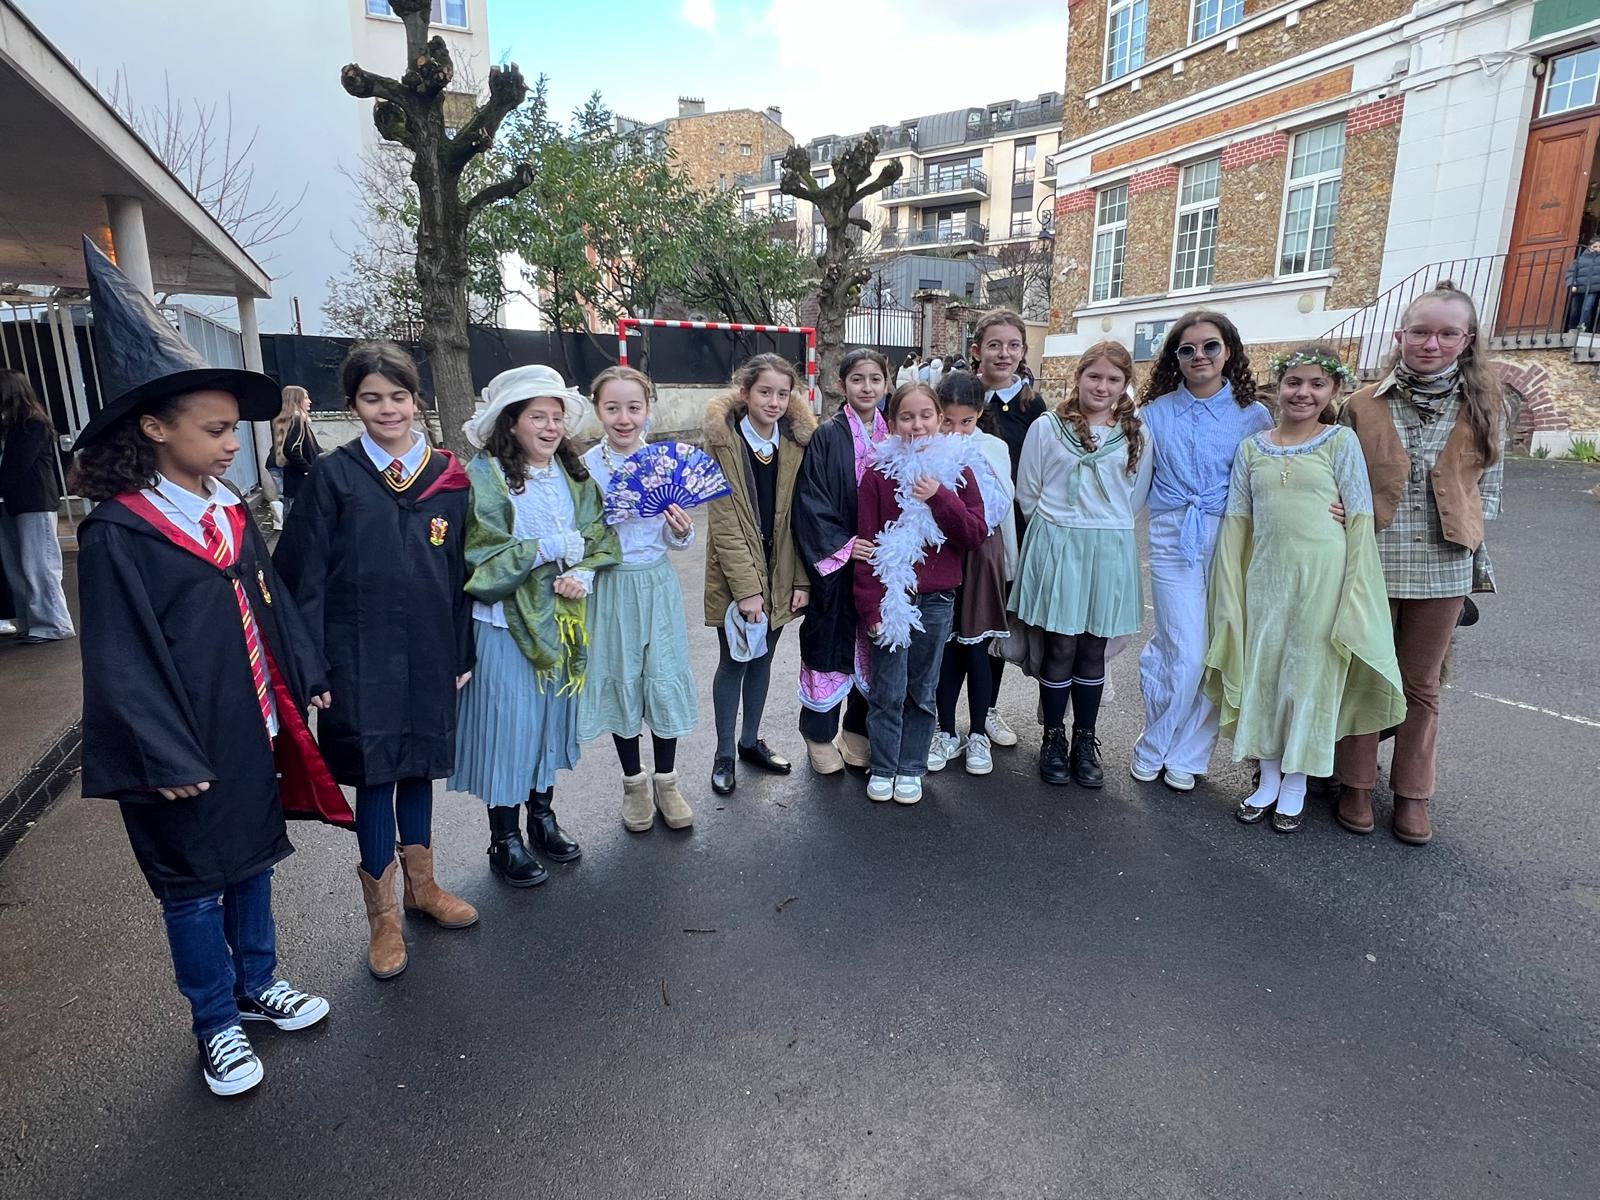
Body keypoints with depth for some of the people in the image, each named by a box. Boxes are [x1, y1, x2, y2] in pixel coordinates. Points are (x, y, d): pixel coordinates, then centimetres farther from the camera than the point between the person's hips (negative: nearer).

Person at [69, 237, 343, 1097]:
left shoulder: (228, 514, 4)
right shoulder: (116, 534, -16)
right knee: (193, 887, 11)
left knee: (252, 863, 20)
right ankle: (216, 1026, 29)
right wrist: (164, 756, -17)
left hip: (254, 729, 7)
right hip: (186, 748, -6)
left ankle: (257, 984, 40)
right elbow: (121, 662, -16)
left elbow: (271, 606, 11)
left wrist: (307, 680, 10)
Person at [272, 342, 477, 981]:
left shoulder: (448, 475, 3)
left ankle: (421, 884, 34)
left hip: (429, 652, 3)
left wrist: (463, 653, 5)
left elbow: (462, 571, 6)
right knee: (373, 774, 4)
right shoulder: (334, 475, -5)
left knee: (418, 764, 16)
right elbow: (304, 574, -5)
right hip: (361, 653, -3)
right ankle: (382, 912, 21)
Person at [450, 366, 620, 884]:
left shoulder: (573, 472, 6)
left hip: (561, 618, 5)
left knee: (553, 715, 15)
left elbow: (598, 537, 3)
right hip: (505, 623, -5)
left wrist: (582, 574, -15)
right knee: (508, 721, 3)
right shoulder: (485, 476, -10)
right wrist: (547, 550, -23)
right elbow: (482, 555, -15)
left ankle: (542, 816, 34)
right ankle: (504, 837, 20)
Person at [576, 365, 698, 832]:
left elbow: (673, 540, 4)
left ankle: (666, 781, 26)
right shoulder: (586, 466, -6)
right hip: (611, 587, -1)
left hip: (658, 583, 1)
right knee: (621, 680, 9)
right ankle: (634, 783, 29)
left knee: (665, 679, 5)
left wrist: (681, 532, -17)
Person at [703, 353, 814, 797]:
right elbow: (724, 522, -15)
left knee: (763, 658, 16)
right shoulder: (724, 442, -11)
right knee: (734, 661, 6)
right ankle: (724, 754, 21)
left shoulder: (797, 442, 1)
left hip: (780, 575, 4)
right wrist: (747, 588, -19)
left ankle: (751, 740, 33)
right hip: (734, 577, -4)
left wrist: (801, 579, -4)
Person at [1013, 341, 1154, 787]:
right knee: (1060, 647, 1)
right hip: (1055, 546, -2)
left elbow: (1135, 497, 13)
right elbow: (1027, 492, 4)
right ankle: (1053, 738, 17)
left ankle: (1085, 741, 22)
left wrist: (1106, 528, 11)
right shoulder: (1047, 427, -1)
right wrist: (1055, 530, 6)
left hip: (1109, 551, 2)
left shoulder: (1136, 436, 4)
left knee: (1093, 650, 8)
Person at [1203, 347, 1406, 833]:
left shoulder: (1341, 442, -1)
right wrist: (1230, 589, 4)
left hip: (1323, 575, -2)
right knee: (1262, 674, 8)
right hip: (1265, 577, 3)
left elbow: (1360, 520, -2)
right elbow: (1236, 522, 8)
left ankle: (1295, 785, 22)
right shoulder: (1251, 448, 6)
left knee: (1309, 675, 5)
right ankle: (1268, 779, 26)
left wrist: (1353, 594, -7)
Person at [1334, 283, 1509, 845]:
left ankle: (1412, 792, 27)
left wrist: (1476, 559, 1)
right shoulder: (1363, 405, -2)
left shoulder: (1484, 406, 1)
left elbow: (1489, 487, 8)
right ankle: (1356, 784, 24)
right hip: (1372, 561, -1)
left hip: (1442, 568, 1)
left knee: (1422, 684, 13)